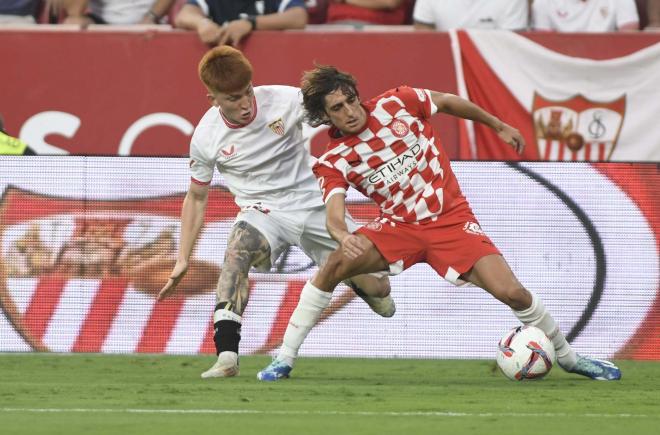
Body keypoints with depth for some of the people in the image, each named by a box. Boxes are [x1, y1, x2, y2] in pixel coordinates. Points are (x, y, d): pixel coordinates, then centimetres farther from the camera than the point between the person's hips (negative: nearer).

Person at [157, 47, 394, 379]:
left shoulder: (284, 100, -15)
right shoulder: (206, 137, -9)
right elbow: (196, 198, 5)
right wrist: (183, 260, 2)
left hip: (311, 203, 1)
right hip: (263, 212, -1)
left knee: (377, 289, -4)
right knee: (238, 246, -38)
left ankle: (355, 280, 37)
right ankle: (226, 355, -43)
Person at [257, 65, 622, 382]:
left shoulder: (397, 103, -8)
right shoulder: (333, 162, -9)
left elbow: (447, 102, 10)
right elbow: (334, 213, -24)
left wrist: (498, 126, 20)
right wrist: (342, 236, -48)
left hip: (452, 220, 0)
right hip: (399, 227, 0)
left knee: (511, 291, -15)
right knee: (338, 263, -27)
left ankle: (568, 357, 10)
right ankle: (284, 359, -18)